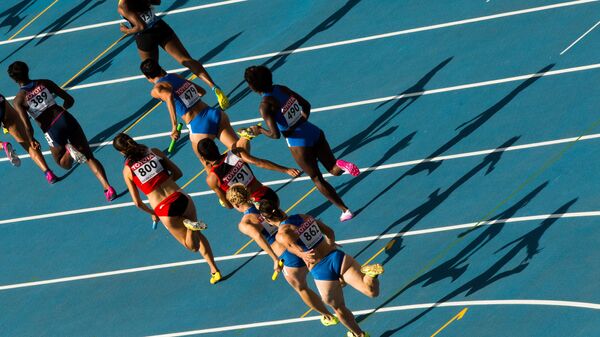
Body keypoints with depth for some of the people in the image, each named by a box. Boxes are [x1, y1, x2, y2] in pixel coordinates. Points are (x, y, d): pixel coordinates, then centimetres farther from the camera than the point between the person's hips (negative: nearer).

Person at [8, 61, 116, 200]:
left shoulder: (19, 100, -4)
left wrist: (32, 142, 7)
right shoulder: (44, 83, 4)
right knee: (89, 157, 11)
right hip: (66, 119, 2)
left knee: (64, 164, 25)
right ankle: (107, 187, -7)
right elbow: (70, 100, 7)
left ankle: (70, 151, -10)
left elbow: (28, 127, -12)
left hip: (51, 130, -2)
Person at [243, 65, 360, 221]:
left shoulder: (265, 106, -20)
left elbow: (275, 134, -23)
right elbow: (306, 105, 9)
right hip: (315, 133, 6)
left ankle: (345, 210, 19)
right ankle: (342, 165, -14)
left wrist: (259, 130, -6)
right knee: (334, 170, 21)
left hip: (299, 145, -6)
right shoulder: (281, 89, 1)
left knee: (318, 181, 15)